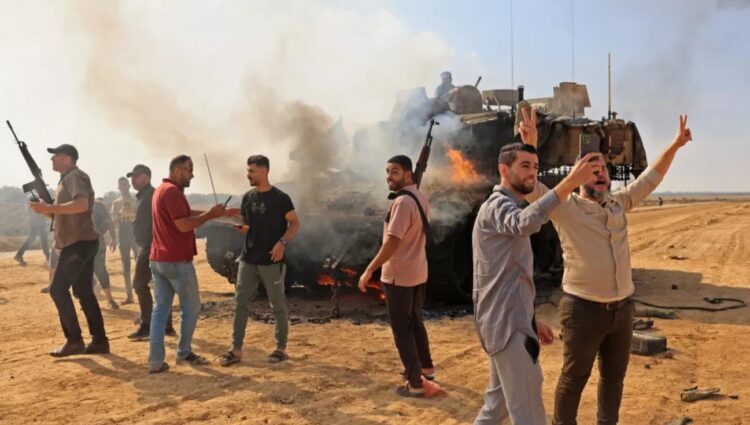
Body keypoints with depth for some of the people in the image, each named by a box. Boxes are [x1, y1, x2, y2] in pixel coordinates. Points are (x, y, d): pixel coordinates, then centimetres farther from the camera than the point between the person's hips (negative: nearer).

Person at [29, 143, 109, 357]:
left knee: (58, 289, -7)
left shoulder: (75, 176, -9)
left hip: (79, 243, -10)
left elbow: (82, 204, -28)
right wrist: (46, 209, 9)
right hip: (81, 242, 10)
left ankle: (74, 341, -4)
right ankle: (99, 341, 11)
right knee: (84, 292, 10)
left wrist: (49, 208, -24)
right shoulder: (68, 179, 23)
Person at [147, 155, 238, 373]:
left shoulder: (161, 189, 17)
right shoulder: (172, 191, -16)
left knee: (160, 308, 7)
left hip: (158, 259, 9)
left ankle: (155, 361, 6)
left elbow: (189, 213, 18)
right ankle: (184, 352, 18)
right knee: (191, 307, 7)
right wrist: (212, 214, -14)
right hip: (177, 261, -9)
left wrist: (221, 213, 16)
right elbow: (184, 225, -23)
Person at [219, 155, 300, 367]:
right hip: (248, 260, 5)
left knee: (277, 305, 5)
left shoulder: (280, 198, -8)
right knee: (241, 303, 4)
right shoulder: (248, 197, 9)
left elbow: (294, 224, -6)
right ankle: (236, 349, 11)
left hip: (271, 261, -5)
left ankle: (281, 348, 17)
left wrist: (282, 242, -21)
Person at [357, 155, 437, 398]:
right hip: (418, 273, 9)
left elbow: (392, 242, -27)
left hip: (399, 276, -9)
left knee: (402, 331, 1)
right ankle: (426, 368, 37)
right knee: (415, 323, 24)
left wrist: (370, 270, -22)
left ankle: (415, 384, 7)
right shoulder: (420, 198, 8)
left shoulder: (402, 202, -22)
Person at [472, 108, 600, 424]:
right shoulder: (497, 205, -11)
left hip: (509, 321, 11)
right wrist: (570, 183, -45)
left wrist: (531, 320, 21)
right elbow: (525, 223, -39)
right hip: (506, 324, -11)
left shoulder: (508, 208, 21)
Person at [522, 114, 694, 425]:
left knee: (614, 375, 20)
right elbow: (531, 189, -24)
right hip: (584, 309, -6)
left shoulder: (619, 203, 7)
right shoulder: (566, 208, -11)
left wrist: (675, 145, 16)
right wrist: (530, 148, -35)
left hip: (622, 308, 6)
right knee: (574, 378, 7)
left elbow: (649, 179, 18)